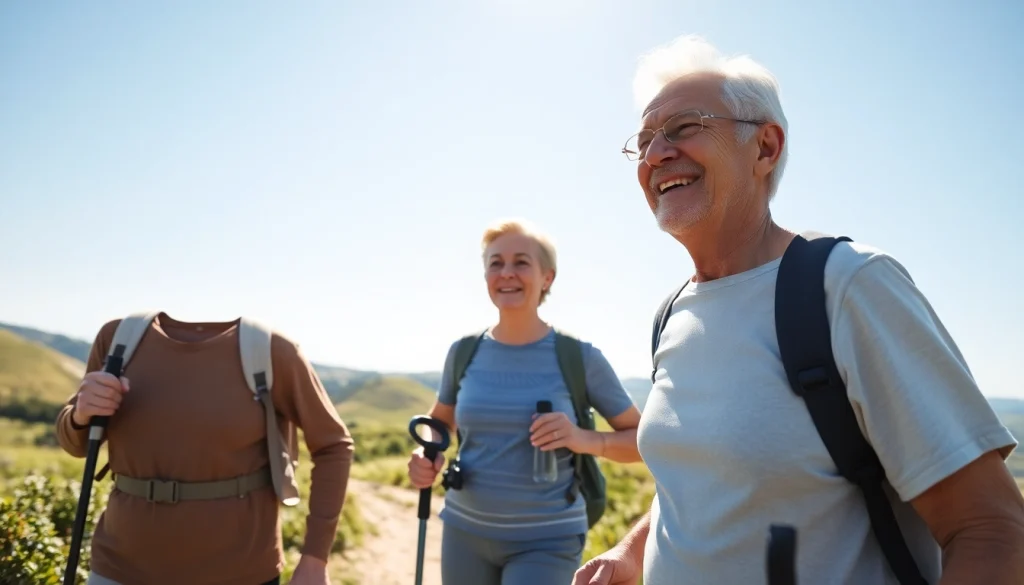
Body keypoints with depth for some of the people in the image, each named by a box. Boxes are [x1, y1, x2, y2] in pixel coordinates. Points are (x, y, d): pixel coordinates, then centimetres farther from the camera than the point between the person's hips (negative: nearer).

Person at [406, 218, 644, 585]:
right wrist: (427, 457, -4)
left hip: (547, 540, -3)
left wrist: (585, 439, -20)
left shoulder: (579, 356, -9)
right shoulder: (464, 352, -1)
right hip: (465, 531, 3)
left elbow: (644, 439, -2)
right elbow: (441, 419, 16)